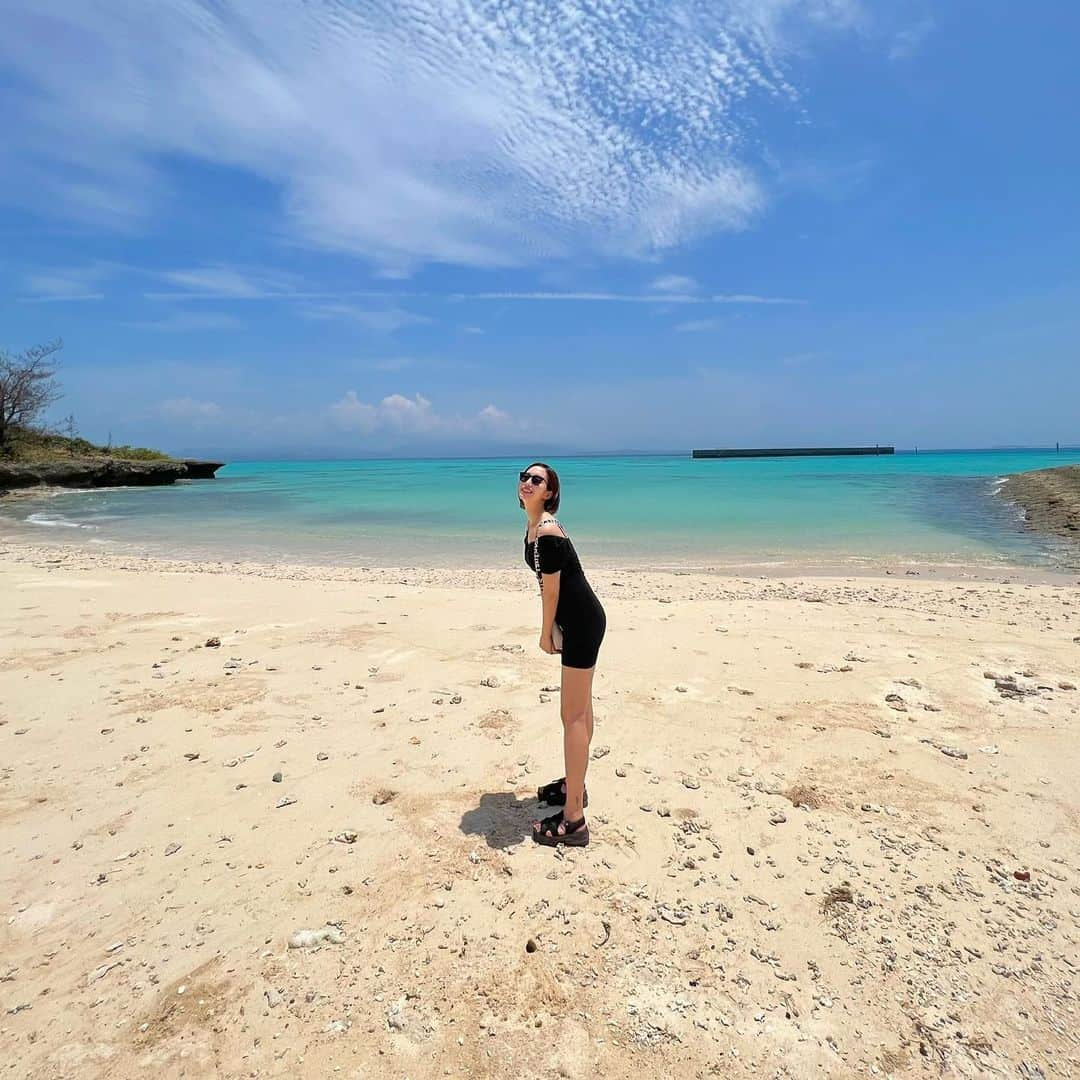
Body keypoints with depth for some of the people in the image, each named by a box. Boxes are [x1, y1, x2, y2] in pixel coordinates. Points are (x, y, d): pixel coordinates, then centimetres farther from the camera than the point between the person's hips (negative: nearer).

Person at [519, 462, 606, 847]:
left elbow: (551, 589, -17)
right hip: (581, 620, 10)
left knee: (573, 716, -6)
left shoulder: (547, 532, -22)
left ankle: (573, 821, 2)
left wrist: (545, 634, -5)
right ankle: (574, 786, 36)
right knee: (581, 709, 20)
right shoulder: (534, 526, 9)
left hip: (582, 623, -10)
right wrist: (552, 629, 14)